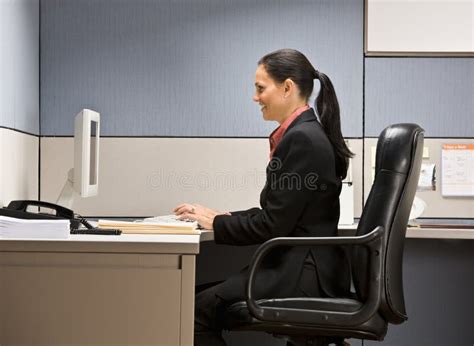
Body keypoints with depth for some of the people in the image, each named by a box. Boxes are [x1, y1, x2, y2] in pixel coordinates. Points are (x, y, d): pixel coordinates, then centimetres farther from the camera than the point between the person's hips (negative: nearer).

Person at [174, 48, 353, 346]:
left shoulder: (302, 139, -19)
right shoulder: (304, 134, 12)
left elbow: (273, 225, -18)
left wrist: (215, 223, -5)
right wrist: (220, 216, 9)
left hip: (305, 273, -9)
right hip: (300, 266, 9)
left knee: (199, 308, -11)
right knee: (199, 296, 6)